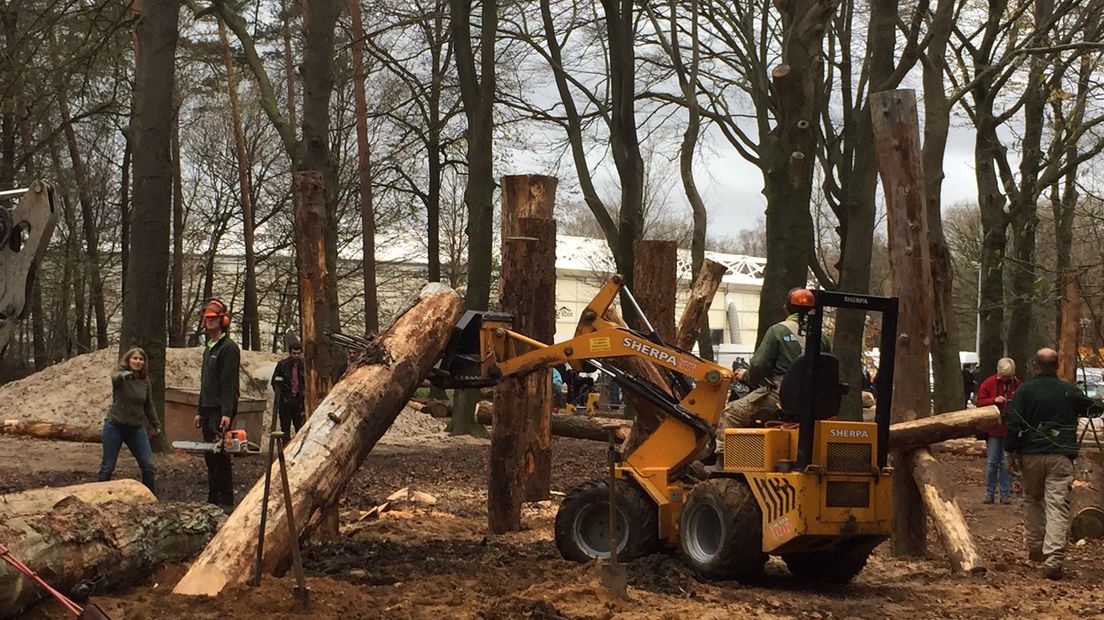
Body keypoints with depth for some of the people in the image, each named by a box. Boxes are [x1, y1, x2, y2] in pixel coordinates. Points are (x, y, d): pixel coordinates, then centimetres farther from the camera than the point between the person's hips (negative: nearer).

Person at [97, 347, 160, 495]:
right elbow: (114, 378, -37)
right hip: (115, 426, -4)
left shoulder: (145, 380, 4)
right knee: (107, 468, -1)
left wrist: (156, 425, 21)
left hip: (136, 428, 4)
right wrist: (123, 375, -60)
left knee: (149, 466, -2)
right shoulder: (120, 375, -11)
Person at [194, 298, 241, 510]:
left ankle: (226, 501, -9)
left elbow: (229, 383, -17)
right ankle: (213, 499, 14)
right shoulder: (208, 349, 20)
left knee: (220, 456, -11)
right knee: (210, 457, 10)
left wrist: (227, 413, -23)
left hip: (221, 411, -9)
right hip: (208, 410, 9)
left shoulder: (228, 348, -9)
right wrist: (200, 412, 21)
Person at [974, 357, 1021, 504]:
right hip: (993, 429, -1)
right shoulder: (989, 383, -2)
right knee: (992, 461, 3)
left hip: (1010, 430, 1)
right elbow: (979, 401, -4)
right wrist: (994, 400, -19)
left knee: (1006, 462, 5)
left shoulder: (1017, 385, 3)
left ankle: (1006, 494, 11)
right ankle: (990, 493, 11)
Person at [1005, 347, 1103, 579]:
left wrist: (1011, 452, 2)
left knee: (1032, 500, 22)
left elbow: (1013, 424, -6)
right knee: (1058, 506, -5)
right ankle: (1053, 559, -14)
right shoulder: (1069, 392, 2)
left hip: (1031, 455, 1)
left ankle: (1036, 548, 26)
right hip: (1061, 456, -1)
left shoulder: (1024, 391, -2)